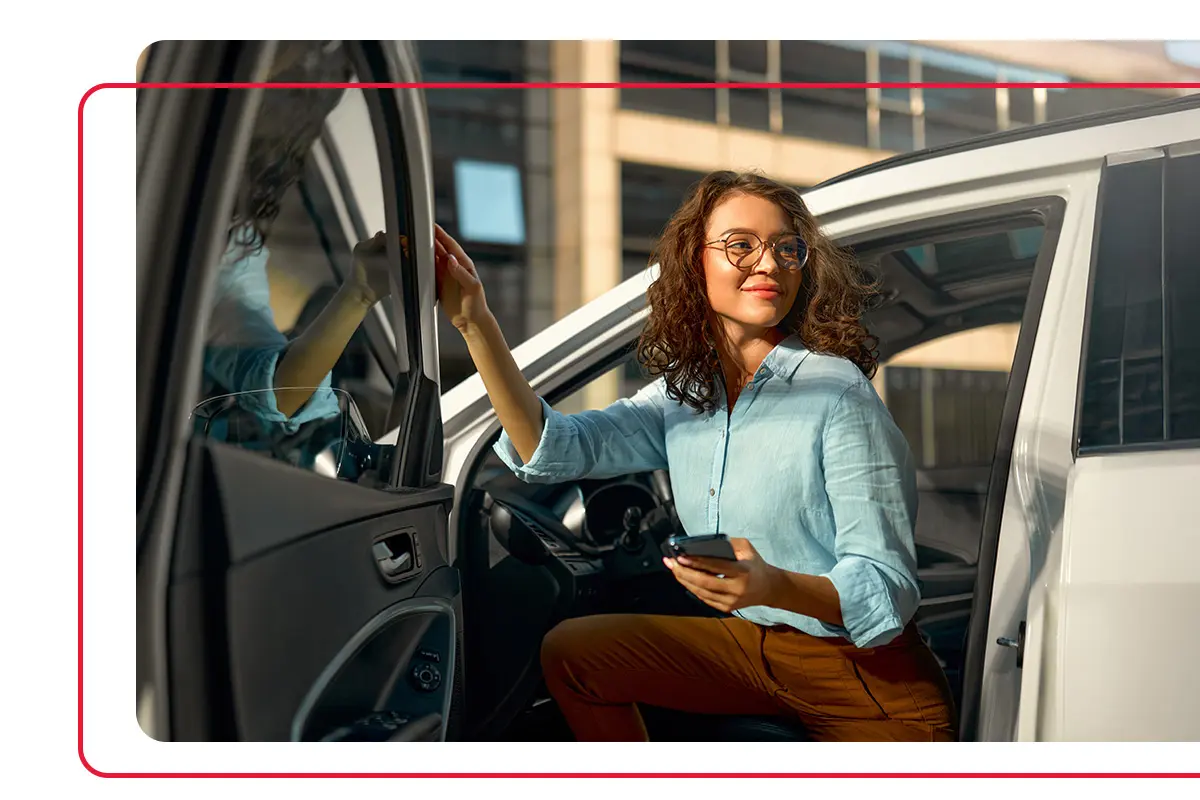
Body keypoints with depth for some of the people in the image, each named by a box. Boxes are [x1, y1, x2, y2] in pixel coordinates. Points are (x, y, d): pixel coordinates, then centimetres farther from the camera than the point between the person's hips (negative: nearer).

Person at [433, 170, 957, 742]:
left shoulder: (837, 392, -19)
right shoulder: (682, 394, 1)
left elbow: (889, 589, -22)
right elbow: (552, 450, -10)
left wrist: (773, 586, -41)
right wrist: (476, 323, -18)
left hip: (866, 669, -6)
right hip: (751, 642, 6)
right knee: (570, 652, 2)